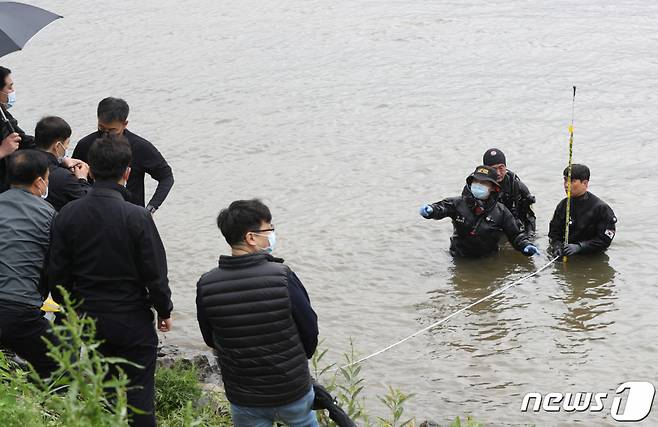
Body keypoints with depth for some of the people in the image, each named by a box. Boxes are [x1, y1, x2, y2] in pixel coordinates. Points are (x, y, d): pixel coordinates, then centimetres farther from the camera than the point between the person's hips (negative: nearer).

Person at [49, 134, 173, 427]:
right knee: (138, 394, 7)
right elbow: (155, 273, -12)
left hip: (87, 318, 4)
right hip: (132, 321, -4)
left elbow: (57, 273, 1)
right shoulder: (137, 217, -18)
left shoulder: (68, 214, -6)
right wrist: (164, 310, 4)